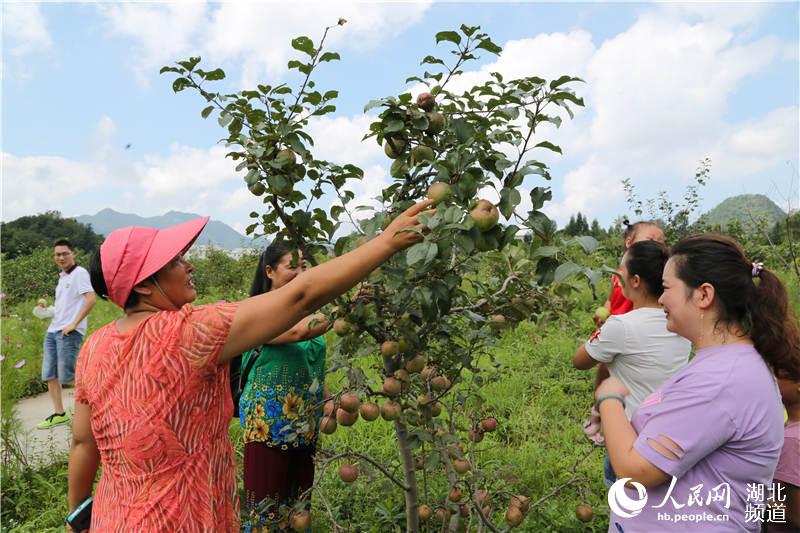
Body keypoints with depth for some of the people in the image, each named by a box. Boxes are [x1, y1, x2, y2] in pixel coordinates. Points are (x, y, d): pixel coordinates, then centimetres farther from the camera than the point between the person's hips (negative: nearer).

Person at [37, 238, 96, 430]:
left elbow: (91, 299, -21)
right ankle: (59, 414, 20)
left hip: (69, 332, -9)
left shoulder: (79, 273, -9)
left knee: (66, 377, -9)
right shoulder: (62, 277, 18)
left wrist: (73, 324, -20)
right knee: (49, 375, 10)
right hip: (52, 331, 9)